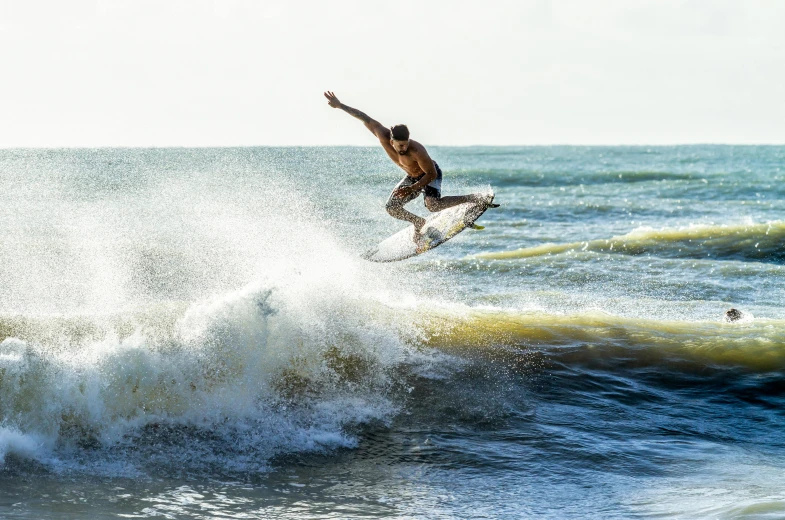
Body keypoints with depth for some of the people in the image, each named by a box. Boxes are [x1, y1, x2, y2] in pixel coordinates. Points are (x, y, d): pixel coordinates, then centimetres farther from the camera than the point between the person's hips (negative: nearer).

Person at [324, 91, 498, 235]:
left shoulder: (416, 151, -40)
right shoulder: (383, 137, -28)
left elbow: (432, 174, -28)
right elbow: (365, 118, -18)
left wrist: (412, 188, -37)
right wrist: (340, 106, -18)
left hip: (431, 174, -6)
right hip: (412, 177, 6)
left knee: (433, 205, -32)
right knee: (392, 208, -6)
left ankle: (475, 198, -18)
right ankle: (419, 222, 22)